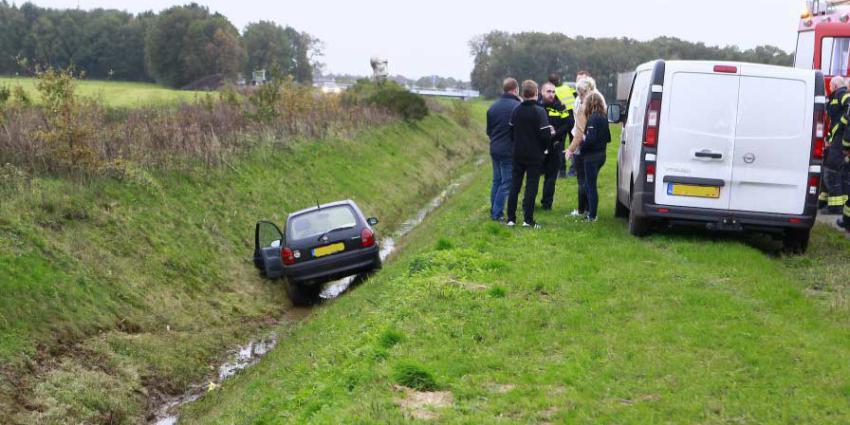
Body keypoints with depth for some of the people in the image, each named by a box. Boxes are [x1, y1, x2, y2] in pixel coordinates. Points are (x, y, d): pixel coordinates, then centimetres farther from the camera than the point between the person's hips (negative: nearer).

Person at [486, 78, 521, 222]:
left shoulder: (493, 106, 5)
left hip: (494, 149, 7)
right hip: (510, 150, -7)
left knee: (496, 181, 16)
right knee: (506, 183, 0)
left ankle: (493, 211, 21)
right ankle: (497, 213, 0)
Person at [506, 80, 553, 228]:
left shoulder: (516, 111, 1)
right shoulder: (539, 111, -15)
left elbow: (511, 132, 7)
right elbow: (545, 134, -17)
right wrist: (547, 147, 2)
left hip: (518, 154, 4)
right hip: (534, 155, -4)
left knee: (515, 185, 11)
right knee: (531, 187, 1)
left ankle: (511, 218, 12)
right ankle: (528, 220, 0)